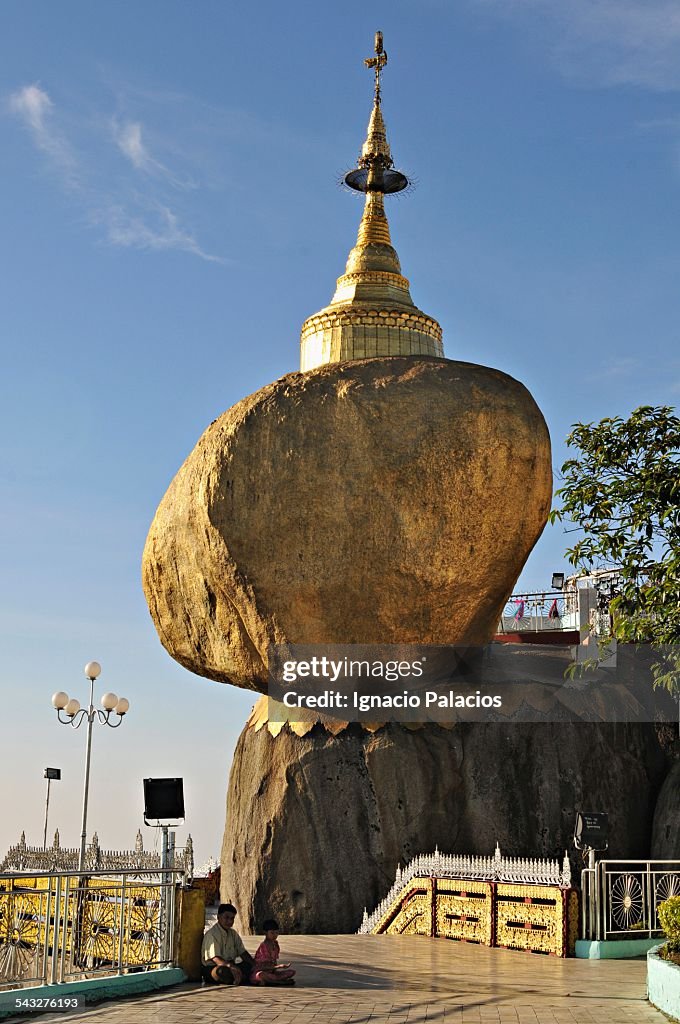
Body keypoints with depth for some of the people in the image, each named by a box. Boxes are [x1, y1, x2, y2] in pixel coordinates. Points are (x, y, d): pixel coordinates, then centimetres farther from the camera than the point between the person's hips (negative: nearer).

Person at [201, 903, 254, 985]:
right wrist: (231, 966, -41)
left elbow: (242, 952, 12)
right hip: (211, 968, -8)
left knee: (251, 966, -7)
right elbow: (215, 958, -25)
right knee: (224, 971, -40)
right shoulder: (211, 934, -15)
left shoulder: (233, 933, 13)